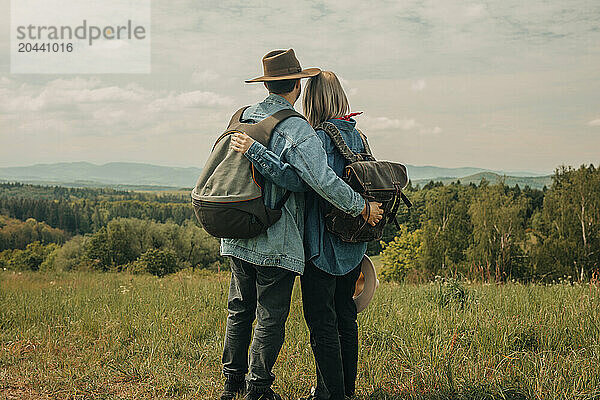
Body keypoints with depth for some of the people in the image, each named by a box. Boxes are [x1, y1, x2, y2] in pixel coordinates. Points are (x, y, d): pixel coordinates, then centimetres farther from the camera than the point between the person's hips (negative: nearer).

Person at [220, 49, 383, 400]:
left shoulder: (243, 117, 6)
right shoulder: (297, 129, -15)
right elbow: (323, 180, -24)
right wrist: (363, 207, -16)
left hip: (238, 237, 7)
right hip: (277, 242, -7)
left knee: (240, 309, 18)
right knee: (271, 316, 5)